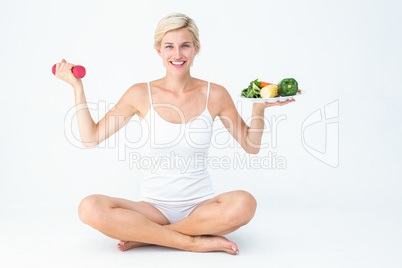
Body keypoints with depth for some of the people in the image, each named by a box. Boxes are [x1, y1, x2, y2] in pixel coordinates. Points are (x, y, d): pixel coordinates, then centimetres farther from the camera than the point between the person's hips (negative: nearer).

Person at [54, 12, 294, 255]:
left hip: (201, 206, 0)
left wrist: (259, 109, -9)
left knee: (244, 204, -32)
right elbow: (91, 138, 3)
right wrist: (77, 87, 0)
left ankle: (145, 235, -15)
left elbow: (252, 146, 8)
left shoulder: (214, 95, -1)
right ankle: (195, 242, -18)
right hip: (155, 207, 0)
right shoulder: (141, 94, -1)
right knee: (90, 208, -26)